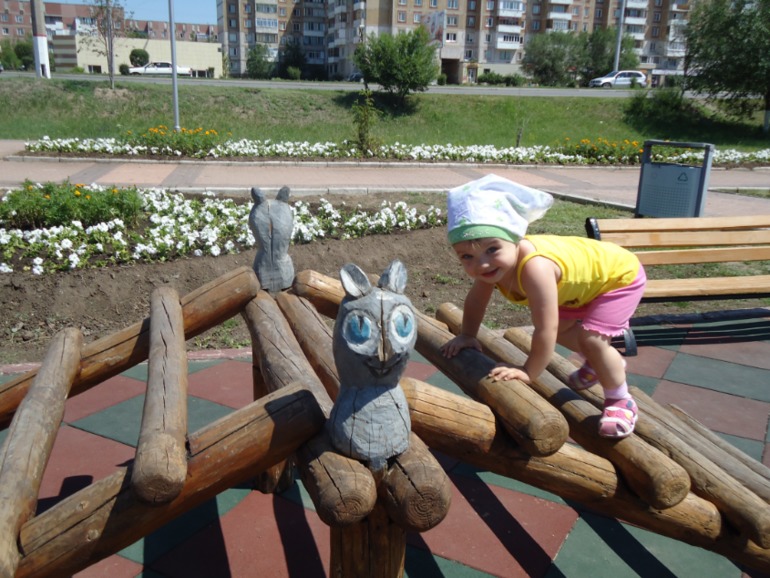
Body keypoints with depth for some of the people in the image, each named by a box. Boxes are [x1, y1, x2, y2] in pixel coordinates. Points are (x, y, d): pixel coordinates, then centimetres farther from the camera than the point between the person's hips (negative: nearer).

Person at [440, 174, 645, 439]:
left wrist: (529, 372, -30)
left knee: (590, 338, -21)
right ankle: (598, 364, 43)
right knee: (560, 328, 16)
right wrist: (467, 335, 2)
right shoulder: (494, 263, -21)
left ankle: (620, 401, 2)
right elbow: (476, 299, 0)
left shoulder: (534, 268, -46)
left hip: (620, 273, -8)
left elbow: (545, 331, -40)